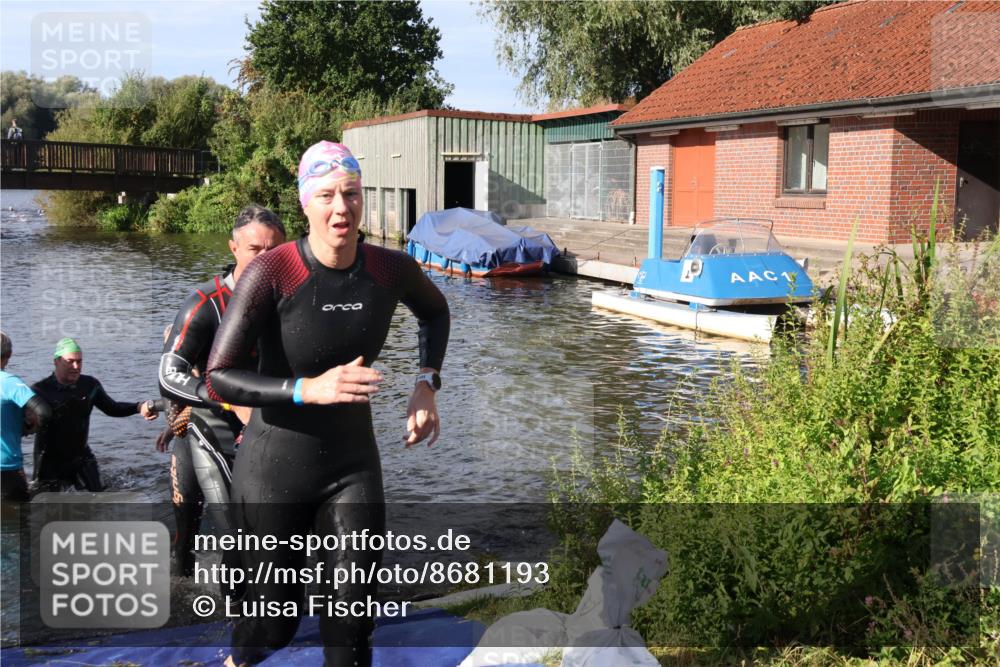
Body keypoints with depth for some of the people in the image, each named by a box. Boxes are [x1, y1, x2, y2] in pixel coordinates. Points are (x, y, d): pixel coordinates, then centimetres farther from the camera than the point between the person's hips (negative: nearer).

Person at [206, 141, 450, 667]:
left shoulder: (390, 270, -8)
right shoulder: (270, 274, -21)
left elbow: (435, 312, 15)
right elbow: (218, 379, -22)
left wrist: (427, 383, 2)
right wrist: (310, 389, -34)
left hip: (354, 466, 3)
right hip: (275, 471, -3)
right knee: (275, 620, 13)